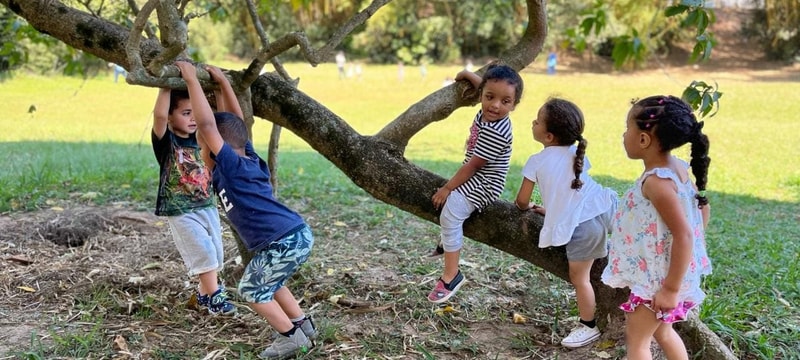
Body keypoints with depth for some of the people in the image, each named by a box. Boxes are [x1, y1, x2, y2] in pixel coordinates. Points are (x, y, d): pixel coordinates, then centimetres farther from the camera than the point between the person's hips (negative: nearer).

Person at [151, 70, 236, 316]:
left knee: (215, 255, 13)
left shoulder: (199, 139, 5)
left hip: (208, 206, 7)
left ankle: (204, 294, 30)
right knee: (204, 253, -9)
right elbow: (159, 115, -31)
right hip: (181, 211, -7)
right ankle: (214, 296, 4)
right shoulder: (165, 141, -12)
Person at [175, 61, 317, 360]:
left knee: (251, 290, 10)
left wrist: (192, 80, -12)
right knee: (268, 282, 29)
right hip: (300, 234, 9)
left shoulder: (230, 166, -11)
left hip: (284, 242, -9)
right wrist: (223, 83, 21)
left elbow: (207, 125, -17)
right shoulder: (249, 158, 10)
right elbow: (235, 122, 21)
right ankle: (303, 326, 34)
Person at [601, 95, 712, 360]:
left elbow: (684, 235, -31)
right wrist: (696, 248, 19)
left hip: (659, 277, -9)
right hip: (662, 271, 9)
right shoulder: (677, 167, -1)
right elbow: (702, 206, 11)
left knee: (636, 337, 7)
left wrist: (671, 289, -26)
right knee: (660, 330, 26)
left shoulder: (657, 182, -29)